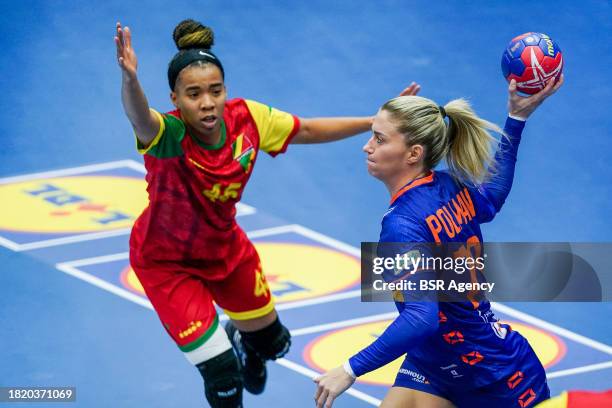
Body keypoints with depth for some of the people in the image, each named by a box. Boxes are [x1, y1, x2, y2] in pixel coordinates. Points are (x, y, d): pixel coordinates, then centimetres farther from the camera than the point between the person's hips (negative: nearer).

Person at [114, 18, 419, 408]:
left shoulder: (247, 118, -22)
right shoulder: (168, 135, -36)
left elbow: (307, 131, -4)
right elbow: (139, 118, -60)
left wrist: (375, 122, -5)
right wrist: (130, 78, -81)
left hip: (225, 246, 5)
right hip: (166, 261, -5)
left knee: (272, 341, 23)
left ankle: (239, 335, 59)